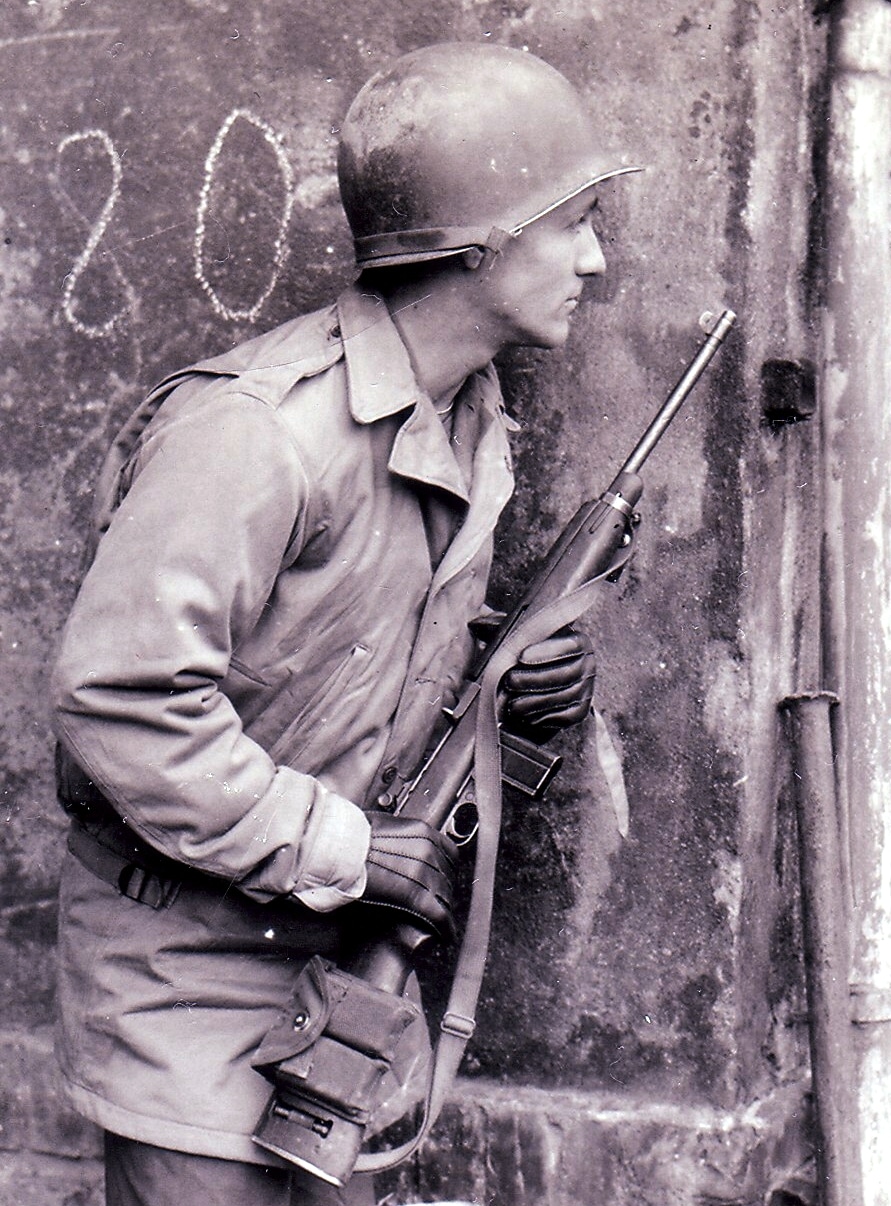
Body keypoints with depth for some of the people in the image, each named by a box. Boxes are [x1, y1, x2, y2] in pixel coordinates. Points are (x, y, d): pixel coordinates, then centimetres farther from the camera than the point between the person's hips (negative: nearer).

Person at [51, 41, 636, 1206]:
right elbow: (121, 700, -28)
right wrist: (346, 849, -22)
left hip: (341, 939, 8)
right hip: (190, 958, -8)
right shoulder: (253, 429, -24)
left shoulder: (475, 420, 7)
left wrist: (527, 674, -1)